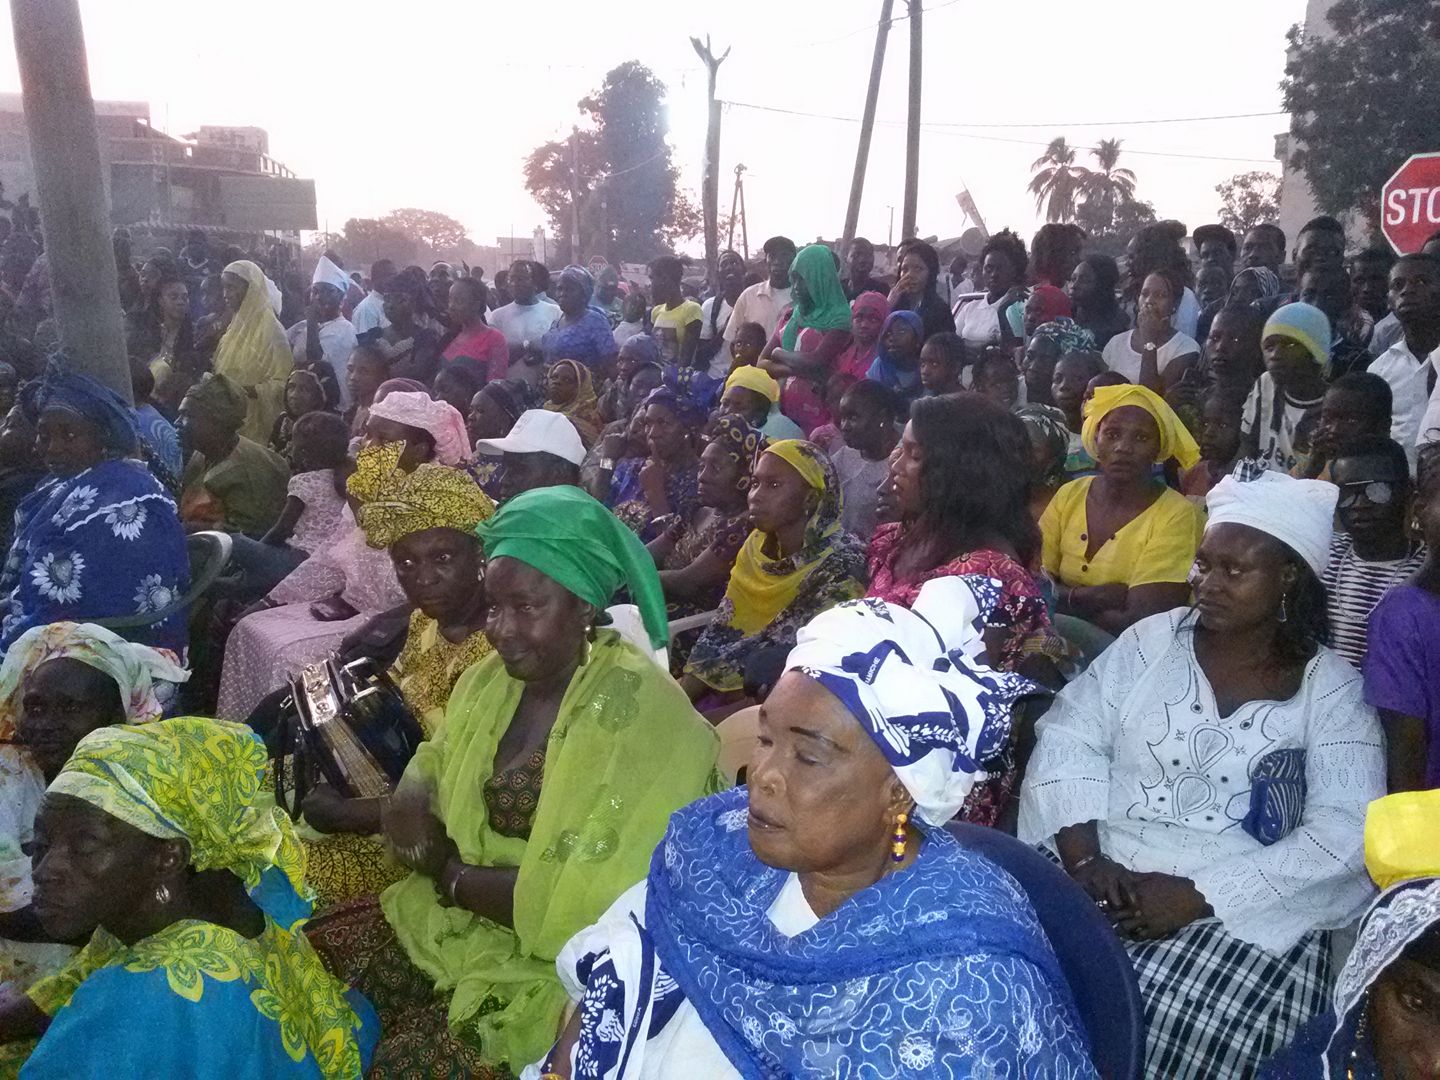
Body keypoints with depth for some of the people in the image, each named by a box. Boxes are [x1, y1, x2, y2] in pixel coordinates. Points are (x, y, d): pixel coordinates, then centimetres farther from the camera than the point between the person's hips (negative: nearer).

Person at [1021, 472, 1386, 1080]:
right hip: (1112, 878, 2)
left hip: (1246, 909, -1)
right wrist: (1084, 858, -13)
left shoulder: (1332, 691, 3)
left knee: (1166, 1027, -27)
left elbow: (1345, 836, -8)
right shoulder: (1153, 640, 8)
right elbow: (1069, 737, 2)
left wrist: (1198, 895, -16)